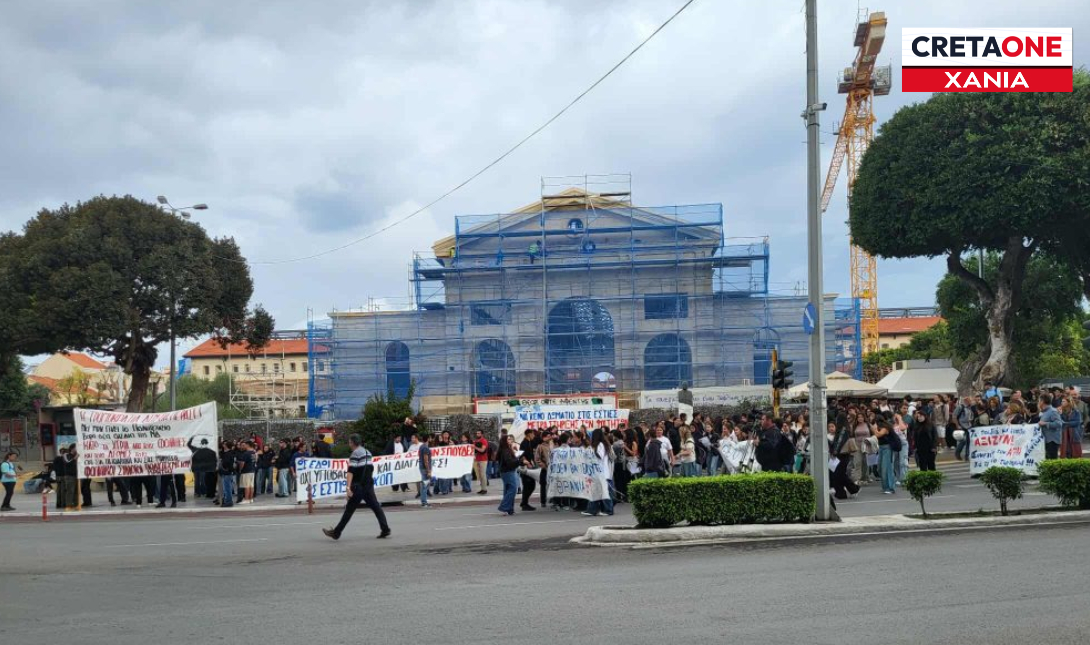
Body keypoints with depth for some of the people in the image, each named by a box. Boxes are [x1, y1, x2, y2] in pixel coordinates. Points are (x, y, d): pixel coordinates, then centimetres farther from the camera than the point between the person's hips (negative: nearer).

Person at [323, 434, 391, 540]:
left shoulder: (355, 453, -12)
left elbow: (351, 471, -20)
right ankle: (385, 530, -4)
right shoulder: (368, 452, 14)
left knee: (349, 509, -3)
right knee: (375, 507, 5)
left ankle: (336, 532, 3)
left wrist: (348, 487, -27)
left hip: (358, 487, -7)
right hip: (369, 486, 7)